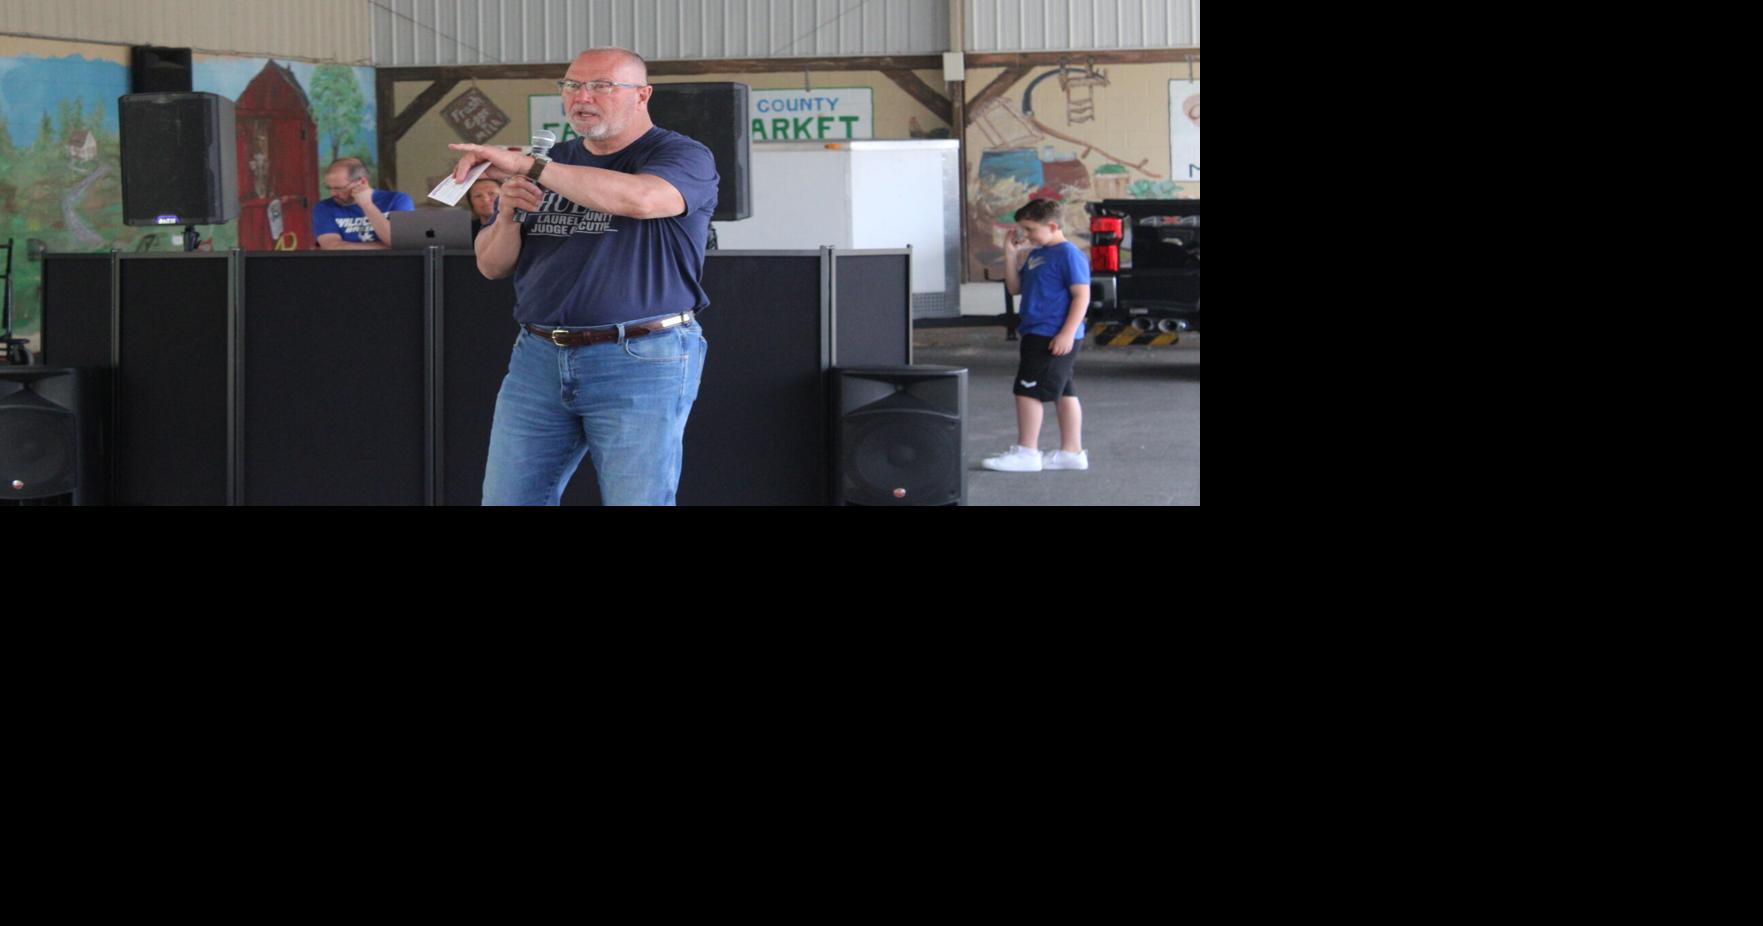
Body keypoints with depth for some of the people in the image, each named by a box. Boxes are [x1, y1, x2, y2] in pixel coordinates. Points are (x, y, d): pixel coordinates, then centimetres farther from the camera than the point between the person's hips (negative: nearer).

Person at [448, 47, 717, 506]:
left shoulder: (684, 157, -3)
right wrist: (508, 217, -7)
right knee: (507, 498, 5)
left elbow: (641, 199, -27)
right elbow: (491, 266, 17)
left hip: (641, 362, -6)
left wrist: (528, 166, -26)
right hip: (538, 359, 6)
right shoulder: (553, 165, 16)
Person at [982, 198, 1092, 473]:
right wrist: (1010, 254, 8)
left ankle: (1026, 452, -3)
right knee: (1063, 392, 12)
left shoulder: (1068, 254, -13)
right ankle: (1072, 451, 17)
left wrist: (1067, 333, -22)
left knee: (1028, 390, -7)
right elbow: (1015, 287, 19)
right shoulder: (1035, 254, 15)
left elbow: (1082, 295, -17)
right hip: (1036, 334, 9)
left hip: (1055, 338, -9)